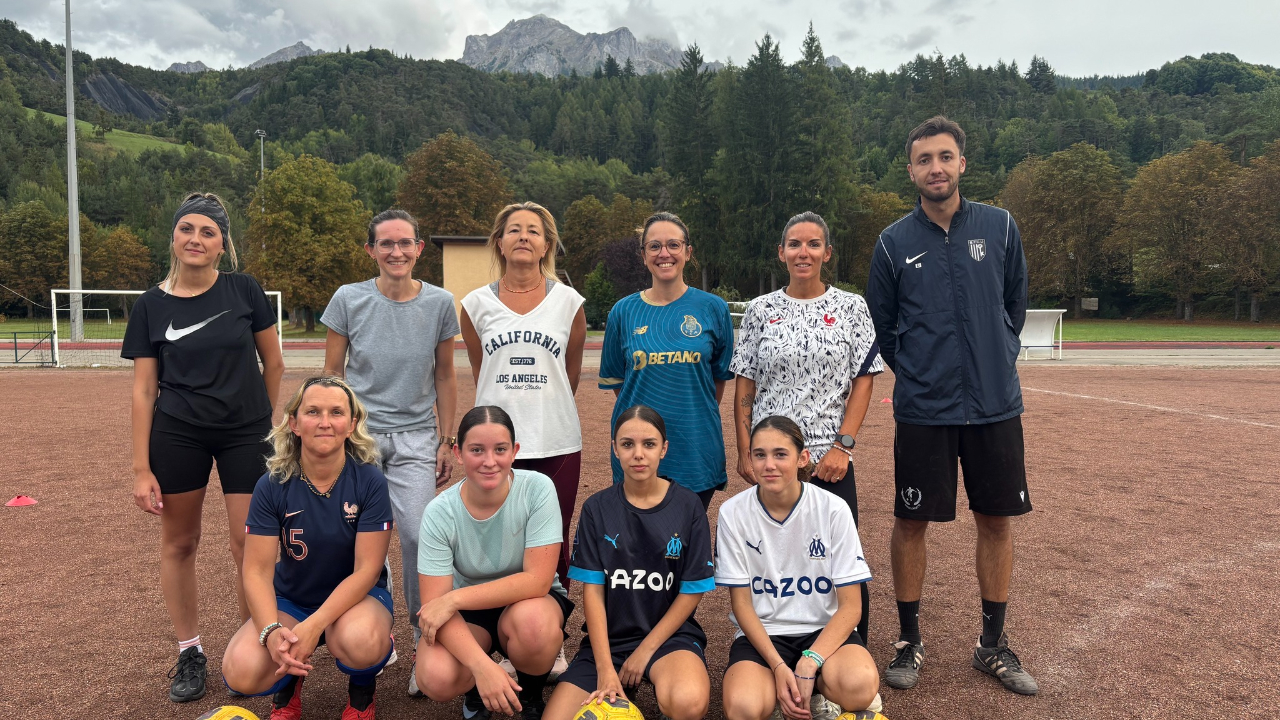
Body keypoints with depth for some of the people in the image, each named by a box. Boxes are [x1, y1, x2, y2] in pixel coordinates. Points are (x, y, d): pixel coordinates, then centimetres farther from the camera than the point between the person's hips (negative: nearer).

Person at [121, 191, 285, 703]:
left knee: (250, 546, -1)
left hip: (244, 434, -1)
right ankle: (189, 653, 26)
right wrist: (142, 468, -3)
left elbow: (273, 364, 4)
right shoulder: (151, 305, -2)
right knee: (179, 542, 10)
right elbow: (144, 390, -1)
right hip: (177, 435, 1)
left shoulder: (244, 291, -5)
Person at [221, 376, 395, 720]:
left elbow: (366, 569, -19)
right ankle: (289, 682, 12)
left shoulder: (370, 482, -18)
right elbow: (257, 571, -13)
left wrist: (313, 626, -31)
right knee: (241, 673, -25)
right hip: (290, 599, 2)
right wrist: (272, 631, -31)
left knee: (360, 642, -36)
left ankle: (361, 692, 2)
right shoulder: (272, 486, -13)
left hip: (357, 596, -2)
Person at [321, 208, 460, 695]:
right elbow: (332, 373, 6)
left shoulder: (439, 303, -1)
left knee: (419, 535, -11)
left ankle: (426, 643, 5)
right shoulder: (348, 299, -3)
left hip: (415, 438, 0)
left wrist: (446, 441, 7)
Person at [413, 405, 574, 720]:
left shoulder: (538, 489, -22)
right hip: (468, 612, 1)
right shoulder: (439, 513, -18)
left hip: (532, 600, -1)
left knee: (532, 621, -36)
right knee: (436, 678, -28)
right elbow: (435, 604, -21)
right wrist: (482, 665, -36)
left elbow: (538, 580, -25)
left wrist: (454, 599, -29)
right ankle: (476, 692, 11)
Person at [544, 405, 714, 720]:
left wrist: (645, 651, -9)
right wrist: (605, 669, -13)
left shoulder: (688, 507, -5)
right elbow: (593, 590, -4)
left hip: (668, 632, -2)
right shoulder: (597, 508, -1)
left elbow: (692, 591, -3)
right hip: (609, 636, 2)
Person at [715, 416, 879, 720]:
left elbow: (850, 606, -7)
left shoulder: (833, 510, -10)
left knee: (860, 685, -34)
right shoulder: (733, 512, -8)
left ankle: (818, 693, 1)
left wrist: (809, 662, -21)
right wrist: (778, 666, -17)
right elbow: (741, 602, -3)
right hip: (761, 633, 1)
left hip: (824, 631, 0)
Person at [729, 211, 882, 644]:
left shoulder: (852, 308, 3)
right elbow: (744, 385, 6)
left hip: (830, 460, -1)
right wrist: (744, 452, 0)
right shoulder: (761, 310, 6)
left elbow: (864, 380, 0)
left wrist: (843, 446, -9)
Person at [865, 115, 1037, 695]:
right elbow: (880, 323, 8)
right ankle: (909, 639, 22)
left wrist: (1000, 359, 10)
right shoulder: (895, 243, -2)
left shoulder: (999, 226, 1)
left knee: (997, 521, 9)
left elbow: (1016, 300, 13)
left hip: (996, 405, 2)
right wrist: (914, 373, 7)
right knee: (911, 522, 4)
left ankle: (993, 643, 26)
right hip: (923, 409, -1)